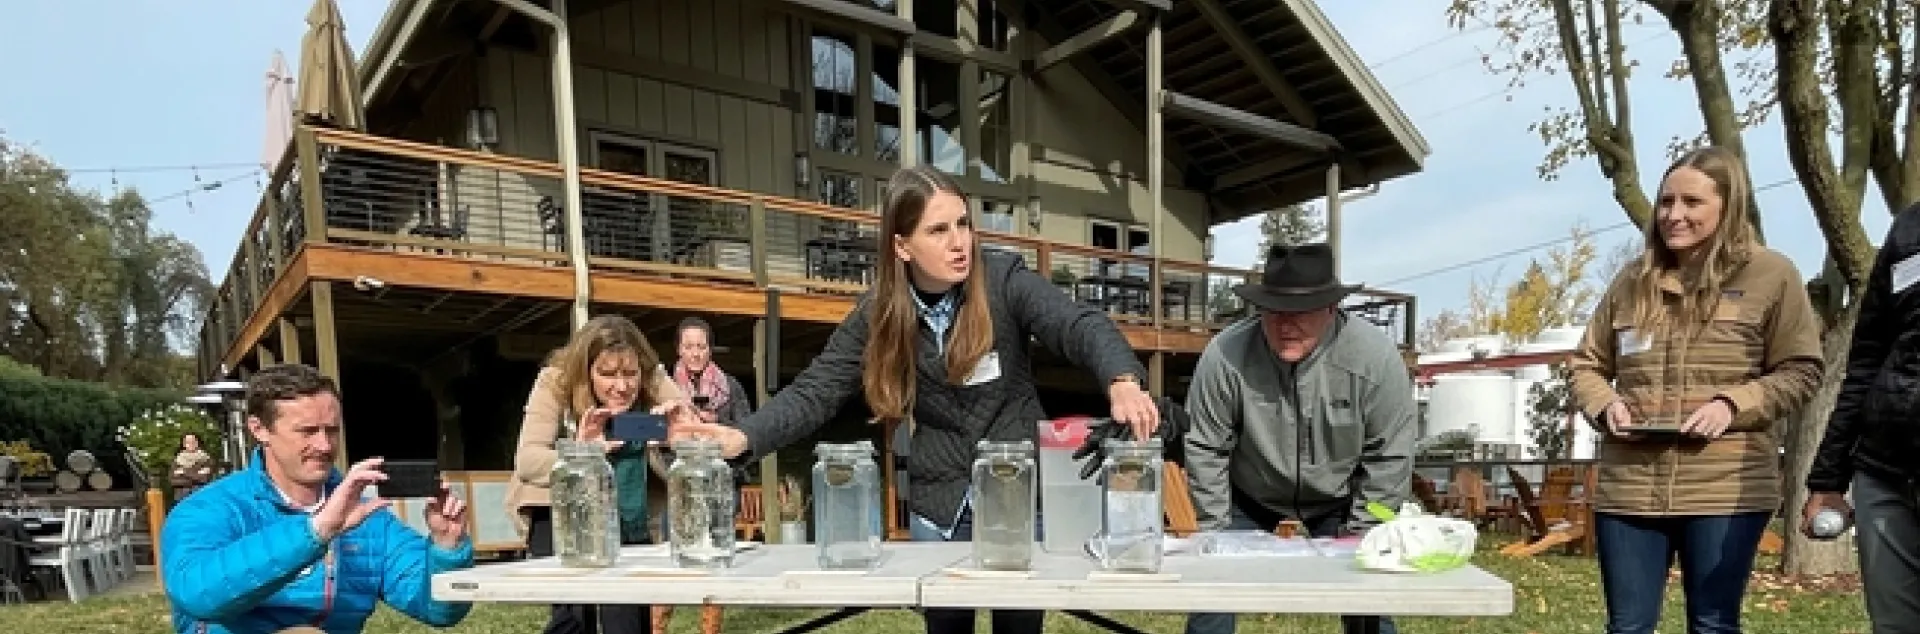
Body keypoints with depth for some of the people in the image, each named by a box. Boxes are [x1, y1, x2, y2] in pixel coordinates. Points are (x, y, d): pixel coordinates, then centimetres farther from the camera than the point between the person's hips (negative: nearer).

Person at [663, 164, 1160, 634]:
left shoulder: (1004, 281, -12)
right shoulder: (878, 315, -6)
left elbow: (1082, 327, -22)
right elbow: (816, 391, -7)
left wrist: (1121, 381, -44)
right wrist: (742, 438, -24)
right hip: (939, 505, 2)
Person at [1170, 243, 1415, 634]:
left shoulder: (1376, 356, -25)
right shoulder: (1224, 355, -27)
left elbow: (1389, 457, -14)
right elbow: (1205, 450, -16)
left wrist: (1359, 533, -12)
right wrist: (1215, 531, -12)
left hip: (1339, 506, 1)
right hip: (1248, 505, 0)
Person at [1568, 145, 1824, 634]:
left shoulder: (1770, 274, 1)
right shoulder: (1633, 279, 11)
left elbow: (1800, 371, 1)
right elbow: (1587, 364, 16)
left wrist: (1733, 404, -15)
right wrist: (1604, 405, -4)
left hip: (1727, 488, -3)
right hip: (1628, 486, 3)